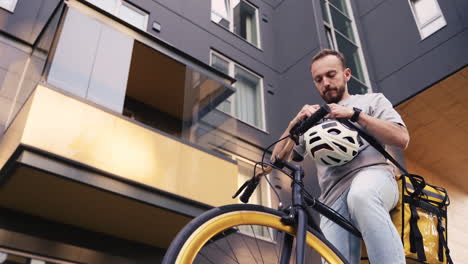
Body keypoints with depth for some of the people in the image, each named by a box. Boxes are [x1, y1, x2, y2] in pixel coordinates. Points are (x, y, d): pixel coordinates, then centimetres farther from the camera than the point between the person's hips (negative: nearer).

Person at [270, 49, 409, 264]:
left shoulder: (371, 100, 22)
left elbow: (401, 139, 4)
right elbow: (278, 159, 19)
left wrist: (355, 114, -4)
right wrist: (295, 124, 3)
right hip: (334, 198, 3)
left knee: (360, 194, -39)